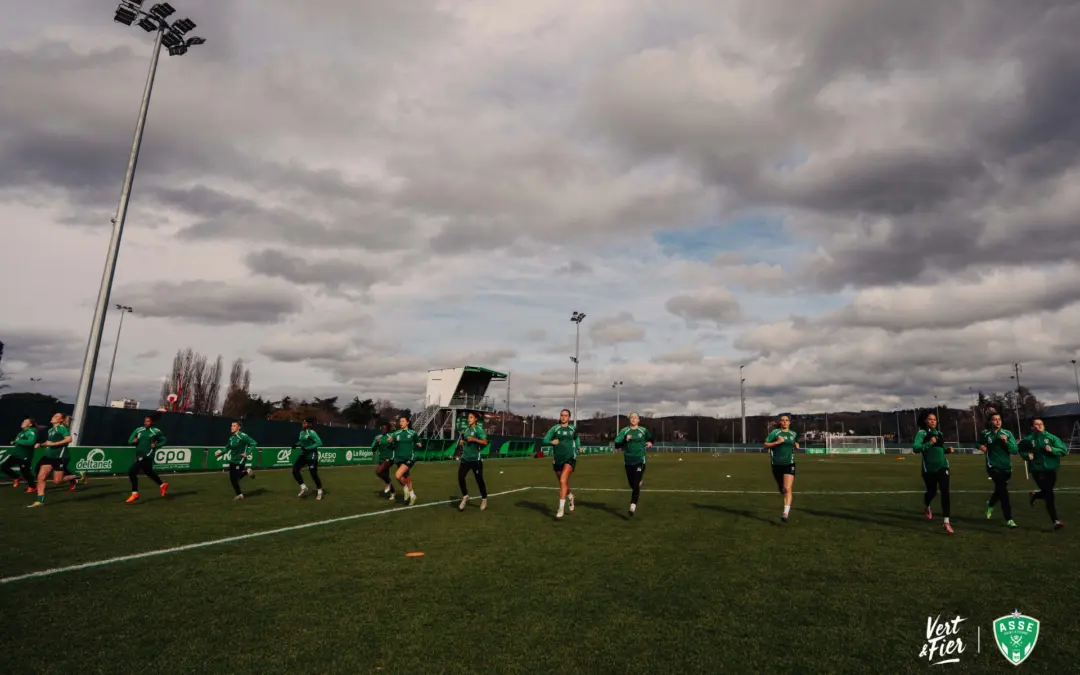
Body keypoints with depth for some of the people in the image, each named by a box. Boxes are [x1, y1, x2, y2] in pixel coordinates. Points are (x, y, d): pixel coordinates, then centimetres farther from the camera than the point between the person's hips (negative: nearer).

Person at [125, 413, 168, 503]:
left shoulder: (156, 431, -3)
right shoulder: (138, 430, 8)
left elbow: (164, 440, 6)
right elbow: (129, 441, 8)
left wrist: (156, 445, -9)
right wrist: (133, 441, -14)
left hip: (147, 456, -6)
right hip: (139, 456, 6)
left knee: (132, 472, -15)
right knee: (149, 472, 19)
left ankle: (134, 494, -7)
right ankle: (162, 485, 40)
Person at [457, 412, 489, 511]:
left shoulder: (478, 429, -9)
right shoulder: (467, 430, 11)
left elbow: (485, 442, -18)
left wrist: (474, 439, -28)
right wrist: (462, 442, 5)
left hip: (475, 459, -6)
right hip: (465, 458, 6)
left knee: (479, 479, 4)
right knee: (460, 477, -2)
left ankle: (484, 499, 22)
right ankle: (465, 496, 17)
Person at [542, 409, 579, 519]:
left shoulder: (573, 428, 6)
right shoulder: (554, 429, 0)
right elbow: (544, 441, -10)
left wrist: (577, 448, 19)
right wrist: (551, 442, -29)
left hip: (570, 458, -2)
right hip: (557, 459, 2)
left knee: (563, 481, -21)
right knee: (564, 483, 16)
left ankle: (561, 508, -19)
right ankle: (570, 497, 48)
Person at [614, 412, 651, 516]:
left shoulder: (643, 430, 3)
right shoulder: (624, 431, 0)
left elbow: (650, 438, 26)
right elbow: (616, 443, -11)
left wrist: (650, 443, 8)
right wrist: (625, 440, -25)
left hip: (640, 461, -2)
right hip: (628, 461, 2)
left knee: (636, 485, -11)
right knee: (631, 484, 12)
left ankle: (633, 506, -11)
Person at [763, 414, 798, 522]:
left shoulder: (794, 434, 8)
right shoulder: (774, 433, -3)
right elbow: (765, 445, -7)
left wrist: (796, 446, 5)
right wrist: (777, 442, -19)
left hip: (789, 464, 0)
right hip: (777, 465, 0)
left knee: (787, 488, -16)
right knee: (781, 489, 13)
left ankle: (785, 512, -19)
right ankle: (788, 505, 45)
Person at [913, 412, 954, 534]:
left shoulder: (940, 433, 8)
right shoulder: (922, 433, -9)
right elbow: (915, 448, -22)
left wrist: (948, 449, 4)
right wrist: (929, 443, -34)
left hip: (942, 466, 3)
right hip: (929, 468, -3)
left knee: (945, 492, -10)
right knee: (932, 491, 13)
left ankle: (946, 522, -9)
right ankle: (926, 507, 49)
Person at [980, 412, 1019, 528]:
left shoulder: (1007, 433, -4)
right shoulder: (985, 434, -3)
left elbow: (1015, 450, -10)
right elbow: (979, 443, 18)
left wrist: (1006, 441, -24)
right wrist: (980, 446, -4)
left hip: (1006, 467, 2)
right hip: (993, 466, -2)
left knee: (999, 490, 17)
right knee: (1003, 490, -17)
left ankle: (990, 504, 51)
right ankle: (1009, 519, -11)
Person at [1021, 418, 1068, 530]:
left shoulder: (1051, 437, -1)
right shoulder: (1028, 439, -2)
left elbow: (1064, 450, -5)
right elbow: (1021, 450, 14)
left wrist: (1052, 449, -22)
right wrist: (1027, 455, -6)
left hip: (1051, 470, 3)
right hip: (1038, 470, -3)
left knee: (1047, 493, 16)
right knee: (1049, 495, -9)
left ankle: (1034, 496, 51)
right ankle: (1055, 521, -2)